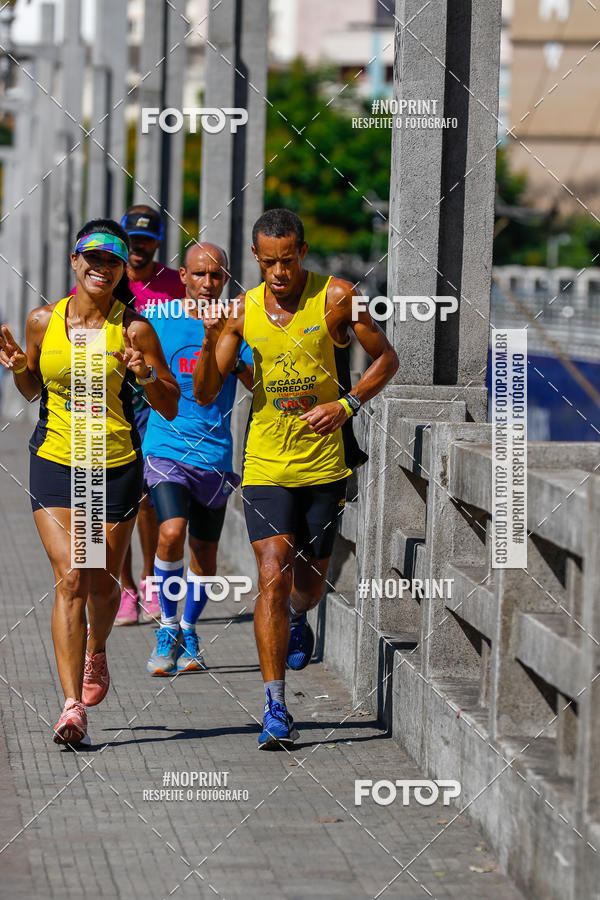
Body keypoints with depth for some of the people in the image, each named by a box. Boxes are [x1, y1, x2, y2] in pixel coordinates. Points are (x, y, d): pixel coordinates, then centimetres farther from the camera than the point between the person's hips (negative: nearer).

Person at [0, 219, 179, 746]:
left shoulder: (134, 328, -5)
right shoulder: (43, 321, 1)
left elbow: (171, 408, -1)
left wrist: (146, 375, -19)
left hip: (117, 465, 0)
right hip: (55, 462, 0)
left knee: (103, 583, 10)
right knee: (70, 579, -13)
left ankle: (96, 653, 44)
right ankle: (73, 707, -16)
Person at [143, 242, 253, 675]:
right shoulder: (159, 320, 0)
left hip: (215, 455, 2)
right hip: (166, 448, -2)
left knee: (205, 551, 10)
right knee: (171, 533, -22)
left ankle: (188, 632, 32)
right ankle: (167, 627, -5)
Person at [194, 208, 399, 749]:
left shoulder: (335, 297, -6)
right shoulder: (242, 310, 0)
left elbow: (386, 357, 4)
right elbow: (205, 395, 1)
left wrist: (347, 404, -11)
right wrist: (211, 340, -17)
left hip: (325, 462, 0)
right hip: (266, 462, 0)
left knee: (309, 583, 10)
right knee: (273, 575, -14)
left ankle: (297, 622, 49)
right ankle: (276, 712, -14)